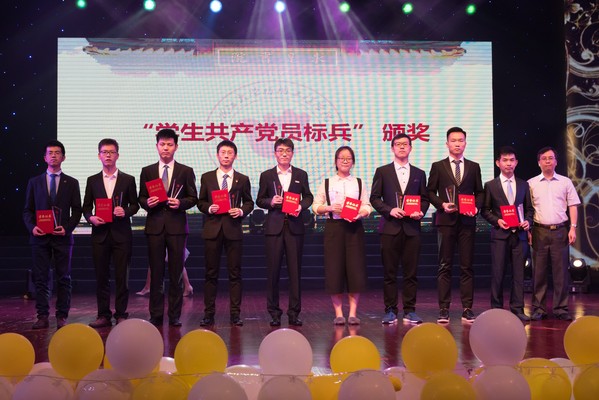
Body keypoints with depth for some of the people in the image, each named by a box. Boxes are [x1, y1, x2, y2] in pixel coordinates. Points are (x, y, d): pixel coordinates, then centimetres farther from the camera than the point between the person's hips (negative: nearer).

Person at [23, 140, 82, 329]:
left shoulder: (71, 183, 8)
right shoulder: (34, 182, 11)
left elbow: (77, 210, 5)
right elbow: (27, 210, 11)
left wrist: (67, 228, -10)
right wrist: (32, 227, -7)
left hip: (62, 236, -1)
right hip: (40, 236, 1)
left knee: (63, 278, 2)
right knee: (40, 278, 2)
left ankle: (62, 316, 8)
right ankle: (42, 316, 7)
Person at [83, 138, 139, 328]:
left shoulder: (128, 180, 7)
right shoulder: (92, 181, 11)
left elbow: (135, 204, 7)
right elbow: (86, 206, 12)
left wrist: (126, 211, -13)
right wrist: (91, 218, -8)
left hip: (121, 233, -1)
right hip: (100, 233, 2)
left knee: (122, 275, -1)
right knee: (101, 276, 3)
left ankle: (121, 314, 7)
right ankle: (103, 315, 10)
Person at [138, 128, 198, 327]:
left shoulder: (186, 171, 7)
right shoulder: (147, 171, 11)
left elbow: (193, 198, 5)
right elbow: (141, 198, 11)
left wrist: (180, 203, -14)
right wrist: (147, 203, -11)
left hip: (177, 226, -1)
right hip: (155, 226, 1)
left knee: (176, 273, 2)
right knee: (156, 273, 3)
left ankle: (175, 316, 9)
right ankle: (156, 315, 10)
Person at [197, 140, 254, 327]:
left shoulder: (242, 179, 8)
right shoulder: (206, 177, 9)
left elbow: (249, 202, 11)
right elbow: (200, 202, 10)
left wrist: (242, 211, -8)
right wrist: (209, 208, -10)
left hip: (233, 229, 0)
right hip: (212, 228, 0)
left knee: (235, 273, 2)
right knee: (211, 273, 3)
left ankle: (235, 313, 8)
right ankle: (209, 313, 10)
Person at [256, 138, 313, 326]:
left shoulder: (301, 174, 11)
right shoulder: (266, 175, 8)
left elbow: (308, 197, 13)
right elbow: (259, 200, 9)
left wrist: (301, 206, -7)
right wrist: (270, 202, -11)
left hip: (294, 226, 1)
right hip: (274, 226, -1)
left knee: (295, 270, 1)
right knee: (273, 270, 0)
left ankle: (294, 312, 8)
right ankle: (274, 312, 8)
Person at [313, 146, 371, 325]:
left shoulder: (359, 183, 12)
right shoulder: (326, 183, 8)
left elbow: (367, 206, 6)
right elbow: (316, 206, 5)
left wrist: (360, 213, -14)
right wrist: (330, 208, -13)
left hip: (354, 227, 1)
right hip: (333, 227, -1)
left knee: (355, 268, -3)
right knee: (334, 269, -2)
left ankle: (353, 313, 4)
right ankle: (338, 313, 7)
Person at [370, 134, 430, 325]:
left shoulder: (419, 174, 14)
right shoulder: (382, 172, 7)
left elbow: (425, 199, 14)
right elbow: (374, 198, 4)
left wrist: (421, 212, -6)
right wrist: (390, 210, -11)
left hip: (411, 228, 2)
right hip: (390, 227, -2)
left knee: (411, 272, 2)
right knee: (389, 272, 0)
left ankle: (409, 311, 10)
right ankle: (390, 311, 7)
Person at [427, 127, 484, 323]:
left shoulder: (474, 167, 12)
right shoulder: (438, 166, 7)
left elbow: (480, 192, 13)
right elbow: (430, 192, 6)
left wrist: (476, 207, -5)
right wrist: (441, 204, -11)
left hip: (467, 221, 2)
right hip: (446, 221, -1)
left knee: (467, 266, 3)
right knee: (445, 266, 0)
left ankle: (467, 309, 7)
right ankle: (443, 309, 2)